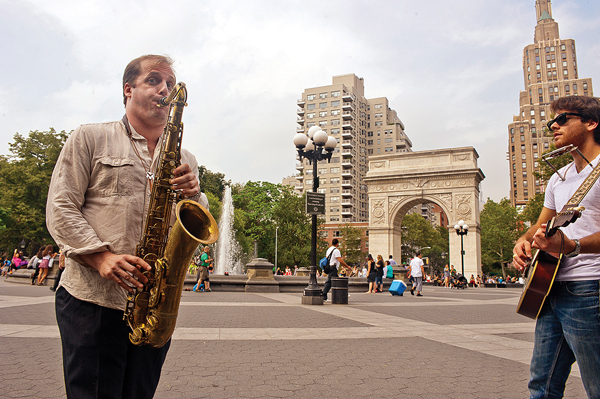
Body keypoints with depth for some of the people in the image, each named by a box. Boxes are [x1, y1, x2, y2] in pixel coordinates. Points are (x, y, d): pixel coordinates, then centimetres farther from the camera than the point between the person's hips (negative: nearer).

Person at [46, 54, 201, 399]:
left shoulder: (185, 160, 17)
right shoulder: (89, 139, 7)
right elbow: (61, 209, -1)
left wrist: (193, 196, -9)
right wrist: (102, 257, -17)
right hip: (91, 301, -3)